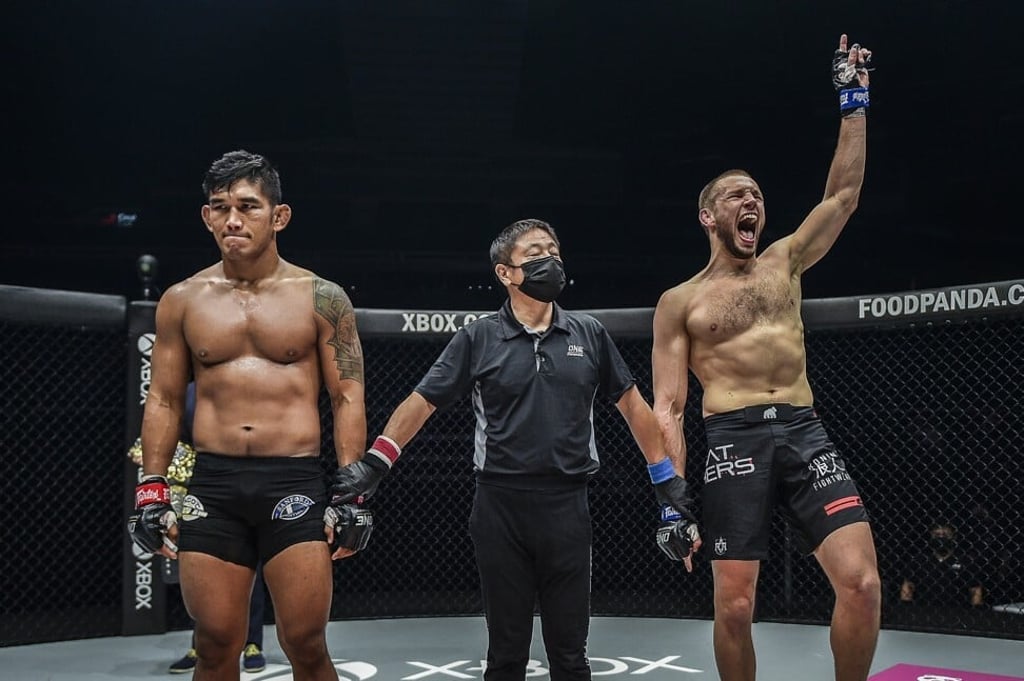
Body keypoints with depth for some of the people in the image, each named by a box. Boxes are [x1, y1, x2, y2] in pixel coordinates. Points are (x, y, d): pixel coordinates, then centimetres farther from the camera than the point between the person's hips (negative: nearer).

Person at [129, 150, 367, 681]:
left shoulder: (320, 298, 1)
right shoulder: (182, 300, 8)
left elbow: (347, 400, 1)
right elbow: (164, 401, 12)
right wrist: (152, 490, 5)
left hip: (295, 482, -2)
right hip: (212, 485, 2)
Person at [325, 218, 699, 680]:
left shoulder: (589, 334, 6)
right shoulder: (478, 339, 1)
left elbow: (631, 404, 12)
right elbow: (421, 402, 0)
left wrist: (667, 479, 11)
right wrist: (373, 465, -9)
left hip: (567, 506, 1)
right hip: (499, 507, -1)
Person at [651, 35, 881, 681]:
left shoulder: (784, 263, 18)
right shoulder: (680, 302, 8)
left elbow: (844, 193, 14)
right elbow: (667, 408, 4)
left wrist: (854, 99, 11)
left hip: (805, 432, 3)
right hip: (735, 440, -2)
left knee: (862, 582, -10)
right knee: (734, 604, -4)